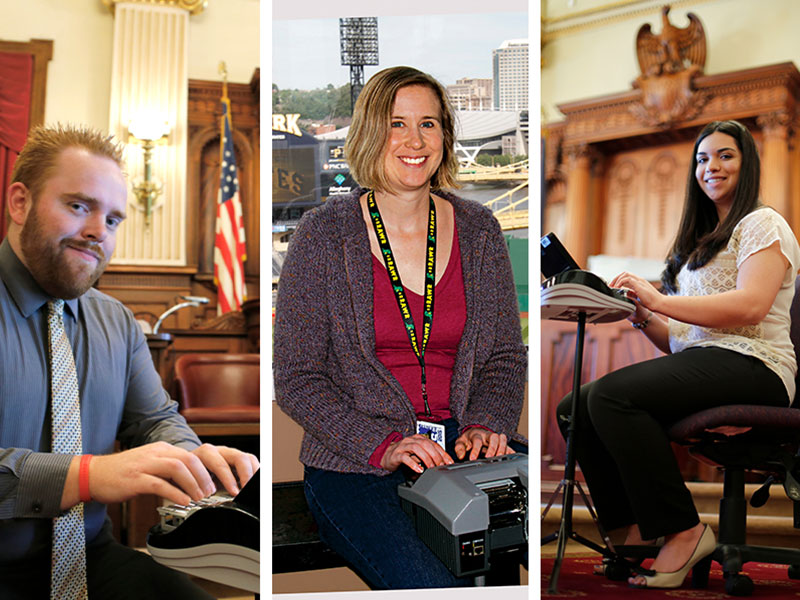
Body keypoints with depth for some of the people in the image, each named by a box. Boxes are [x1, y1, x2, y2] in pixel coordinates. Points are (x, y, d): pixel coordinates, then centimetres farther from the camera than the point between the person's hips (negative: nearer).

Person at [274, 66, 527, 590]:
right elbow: (296, 380, -3)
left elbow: (505, 355, 15)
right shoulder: (325, 234, -2)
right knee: (433, 590, -28)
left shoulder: (477, 229, 9)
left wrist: (486, 424, -4)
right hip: (354, 464, -3)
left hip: (464, 445, 4)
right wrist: (381, 445, -15)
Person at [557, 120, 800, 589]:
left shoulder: (762, 224, 4)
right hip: (698, 365, 8)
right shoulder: (700, 243, 29)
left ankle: (684, 532, -22)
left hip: (750, 366, -8)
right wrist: (643, 317, 1)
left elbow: (751, 306, -16)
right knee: (574, 406, -10)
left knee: (611, 395, -30)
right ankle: (638, 531, -7)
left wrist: (660, 300, -19)